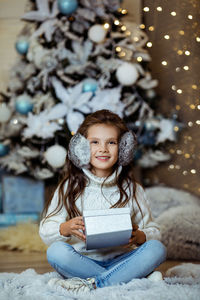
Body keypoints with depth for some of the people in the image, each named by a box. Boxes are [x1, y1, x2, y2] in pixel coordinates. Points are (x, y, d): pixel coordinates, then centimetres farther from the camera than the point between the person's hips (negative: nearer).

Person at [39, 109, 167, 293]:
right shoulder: (69, 188, 5)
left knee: (157, 249, -24)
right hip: (83, 262, -1)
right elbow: (45, 231, 2)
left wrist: (140, 236, -16)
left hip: (120, 261, 1)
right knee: (56, 251, -31)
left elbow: (153, 231, 8)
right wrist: (66, 228, -20)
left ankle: (90, 285, -32)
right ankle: (135, 279, -28)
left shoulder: (132, 190, 8)